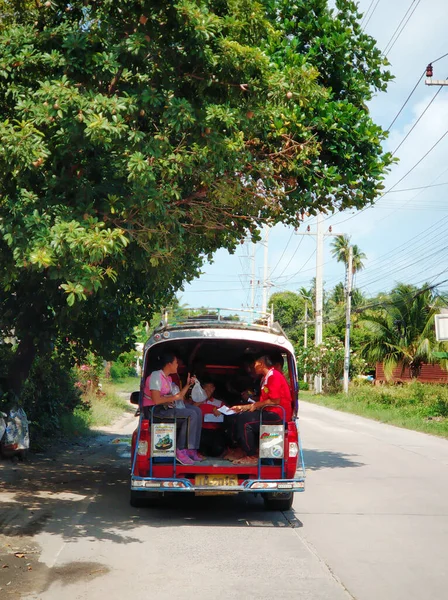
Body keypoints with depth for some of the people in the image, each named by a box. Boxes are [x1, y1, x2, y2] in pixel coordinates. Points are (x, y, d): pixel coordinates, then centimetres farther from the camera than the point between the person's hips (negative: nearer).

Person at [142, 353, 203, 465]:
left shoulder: (168, 378, 16)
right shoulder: (156, 376, -14)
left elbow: (178, 398, 16)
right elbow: (156, 400, -24)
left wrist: (188, 385, 14)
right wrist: (174, 397, -12)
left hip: (167, 407, 10)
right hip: (155, 410, -10)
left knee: (197, 410, 3)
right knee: (191, 415, -20)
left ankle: (191, 449, -3)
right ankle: (181, 451, -15)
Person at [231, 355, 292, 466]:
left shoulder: (274, 376, -11)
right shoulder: (266, 378, 21)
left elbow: (275, 401, -19)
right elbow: (263, 402, 20)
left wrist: (256, 405, -7)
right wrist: (242, 407, 17)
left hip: (278, 415, -10)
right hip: (270, 413, 10)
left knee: (244, 419, -18)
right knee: (243, 416, 10)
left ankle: (252, 457, -13)